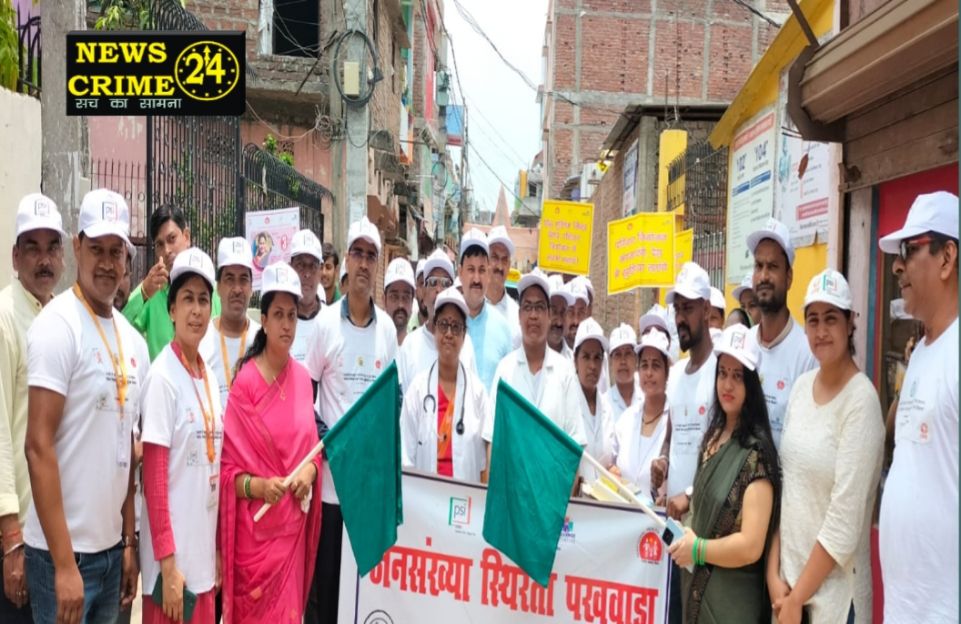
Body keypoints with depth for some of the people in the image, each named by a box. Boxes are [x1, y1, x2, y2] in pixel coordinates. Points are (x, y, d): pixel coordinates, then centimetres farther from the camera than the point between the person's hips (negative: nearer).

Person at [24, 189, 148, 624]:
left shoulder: (134, 340, 8)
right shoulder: (57, 325, -13)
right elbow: (39, 447, -17)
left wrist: (129, 541, 11)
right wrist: (64, 563, -19)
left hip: (111, 548, 6)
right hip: (62, 552, -6)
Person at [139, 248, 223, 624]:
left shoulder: (208, 376, 8)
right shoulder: (162, 376, -14)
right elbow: (153, 477, -16)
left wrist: (219, 551, 12)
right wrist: (168, 563, -17)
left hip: (204, 552, 7)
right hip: (172, 557, -7)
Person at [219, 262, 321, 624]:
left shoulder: (302, 378, 5)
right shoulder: (244, 382, -11)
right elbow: (227, 464, -9)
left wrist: (310, 471, -5)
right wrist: (256, 486, -24)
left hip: (293, 526, 5)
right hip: (256, 529, -5)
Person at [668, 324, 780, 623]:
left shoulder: (756, 451, -18)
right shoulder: (712, 436, 6)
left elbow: (750, 546, -22)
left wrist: (696, 549, -13)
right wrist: (686, 537, 1)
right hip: (697, 590, 7)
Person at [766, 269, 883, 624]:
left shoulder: (862, 401, -17)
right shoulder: (801, 386, 3)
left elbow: (844, 524, -19)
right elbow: (781, 484, 5)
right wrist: (774, 576, -1)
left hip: (833, 594, -6)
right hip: (788, 578, 6)